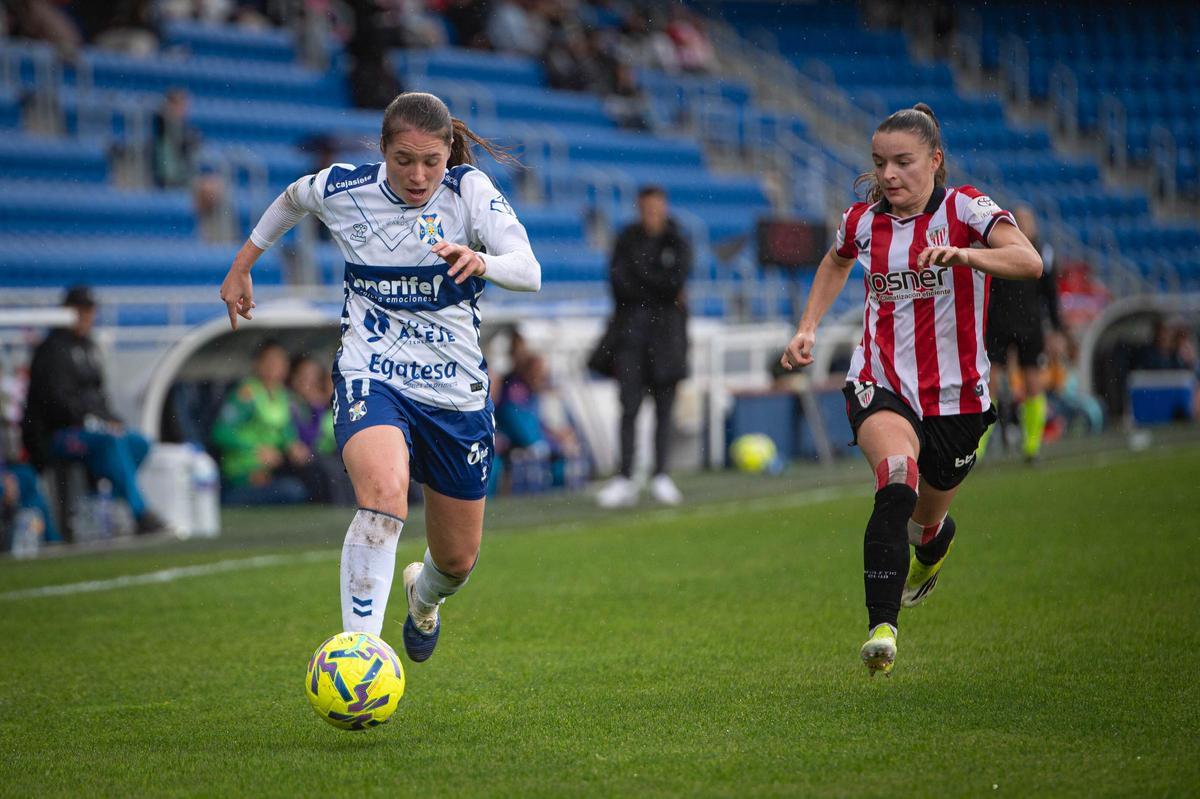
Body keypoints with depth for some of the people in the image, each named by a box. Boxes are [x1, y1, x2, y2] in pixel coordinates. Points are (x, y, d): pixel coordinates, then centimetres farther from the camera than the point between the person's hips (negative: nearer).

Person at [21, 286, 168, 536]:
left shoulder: (88, 347, 21)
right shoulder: (52, 350, -6)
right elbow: (57, 401, -15)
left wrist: (111, 420, 7)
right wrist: (94, 422, -18)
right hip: (55, 437, -8)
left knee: (140, 443, -15)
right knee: (111, 441, -33)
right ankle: (140, 514, -39)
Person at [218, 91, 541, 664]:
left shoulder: (469, 189, -11)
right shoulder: (342, 189, -7)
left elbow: (529, 272, -24)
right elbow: (292, 198, 18)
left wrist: (481, 262, -45)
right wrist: (241, 266, 24)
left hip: (457, 391, 2)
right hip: (371, 380, -2)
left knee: (458, 561, 15)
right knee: (384, 493, -35)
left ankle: (423, 594, 53)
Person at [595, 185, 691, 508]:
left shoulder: (677, 242, 5)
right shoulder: (627, 240, 8)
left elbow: (677, 281, -9)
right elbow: (618, 282, -3)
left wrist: (639, 274, -4)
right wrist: (660, 289, -8)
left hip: (666, 333, 0)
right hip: (631, 328, 0)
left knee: (664, 407, 0)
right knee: (629, 406, -6)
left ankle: (660, 476, 6)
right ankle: (625, 479, -7)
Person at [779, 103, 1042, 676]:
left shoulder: (965, 209, -10)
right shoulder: (863, 222, 2)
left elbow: (1029, 262, -28)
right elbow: (836, 262, 28)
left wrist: (962, 254, -45)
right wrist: (808, 328, 16)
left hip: (956, 397, 0)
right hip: (880, 386, 0)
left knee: (927, 524, 16)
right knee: (898, 478, -32)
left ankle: (932, 549, 57)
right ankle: (882, 628, -39)